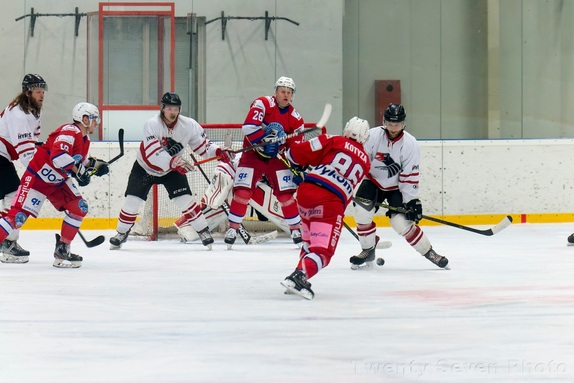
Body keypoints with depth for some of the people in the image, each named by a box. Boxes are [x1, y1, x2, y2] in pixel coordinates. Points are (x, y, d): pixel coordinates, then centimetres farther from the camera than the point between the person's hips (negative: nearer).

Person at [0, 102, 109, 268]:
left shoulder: (84, 140, 8)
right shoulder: (69, 132, -22)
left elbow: (80, 161, 22)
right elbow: (58, 155, -38)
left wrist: (94, 164, 6)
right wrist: (78, 171, -35)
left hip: (58, 181, 9)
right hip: (37, 177, -9)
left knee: (79, 208, -2)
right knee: (19, 215, -17)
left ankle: (62, 249, 6)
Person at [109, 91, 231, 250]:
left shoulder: (189, 125, -18)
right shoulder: (152, 124, -30)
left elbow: (202, 144, -7)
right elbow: (153, 153, -40)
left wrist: (218, 151, -26)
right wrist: (173, 162, -53)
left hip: (172, 170, 2)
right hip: (145, 167, -2)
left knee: (185, 200, -11)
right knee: (132, 201, -4)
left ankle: (203, 231, 3)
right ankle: (121, 233, 16)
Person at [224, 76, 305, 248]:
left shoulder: (295, 119, -1)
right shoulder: (263, 104, -15)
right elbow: (248, 127, -27)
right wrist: (266, 138, -29)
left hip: (276, 158, 3)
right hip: (252, 154, -3)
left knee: (286, 193, -3)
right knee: (242, 191, -11)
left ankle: (296, 229, 11)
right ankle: (232, 228, 0)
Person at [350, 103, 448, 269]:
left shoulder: (410, 144, -18)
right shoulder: (372, 136, -17)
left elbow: (410, 176, -16)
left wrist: (412, 201, -19)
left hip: (396, 187, -2)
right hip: (373, 181, 2)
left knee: (401, 222, -15)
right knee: (362, 211, -19)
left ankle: (428, 251, 3)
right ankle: (368, 251, 1)